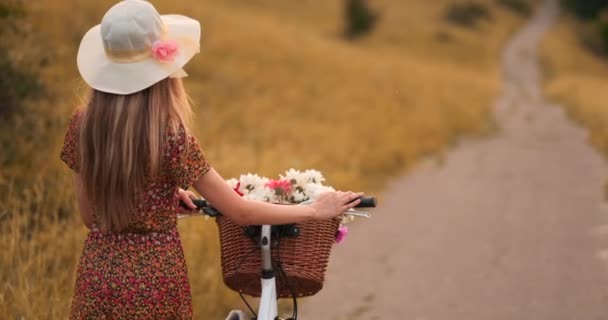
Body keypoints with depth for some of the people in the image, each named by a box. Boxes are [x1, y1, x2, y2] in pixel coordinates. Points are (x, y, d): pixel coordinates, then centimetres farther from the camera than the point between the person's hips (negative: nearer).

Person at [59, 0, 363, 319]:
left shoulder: (82, 124, -4)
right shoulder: (173, 137, -18)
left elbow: (89, 215, 6)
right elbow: (240, 212, -10)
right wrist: (316, 209, 2)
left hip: (97, 274, 4)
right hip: (152, 280, -4)